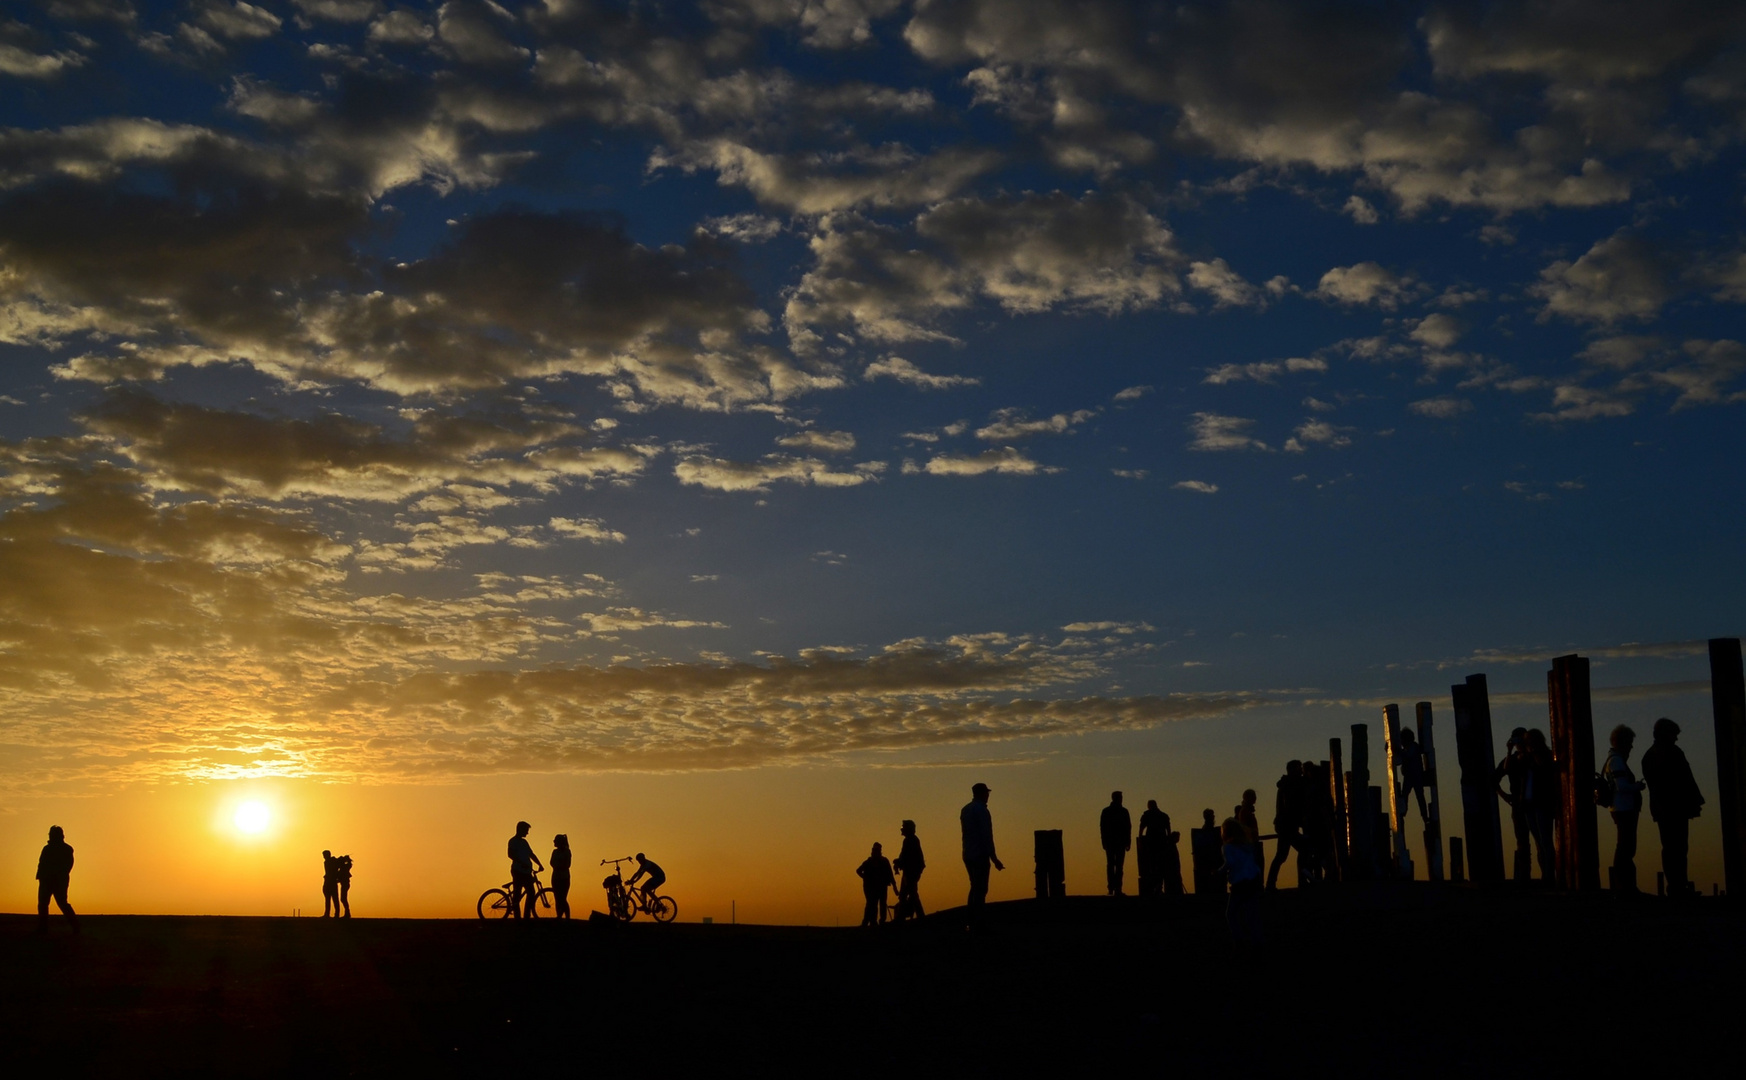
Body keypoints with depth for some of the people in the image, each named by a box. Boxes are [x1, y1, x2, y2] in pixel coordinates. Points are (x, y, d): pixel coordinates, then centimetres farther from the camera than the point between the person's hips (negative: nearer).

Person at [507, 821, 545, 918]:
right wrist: (522, 863, -27)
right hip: (518, 871, -8)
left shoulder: (524, 842, 21)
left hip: (526, 872, 8)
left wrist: (540, 865, 12)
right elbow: (511, 854, -18)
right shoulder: (513, 841, -4)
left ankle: (527, 917, 7)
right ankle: (517, 917, -7)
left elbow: (531, 855, 24)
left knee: (531, 893, 3)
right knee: (517, 895, -6)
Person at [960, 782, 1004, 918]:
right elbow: (986, 836, -17)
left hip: (968, 855, 9)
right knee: (980, 890, -9)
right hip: (980, 855, -9)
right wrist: (994, 858, -16)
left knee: (975, 888, 14)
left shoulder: (965, 809, 15)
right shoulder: (981, 810, -12)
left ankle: (971, 921, 13)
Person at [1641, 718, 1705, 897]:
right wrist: (1695, 802, -5)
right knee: (1679, 847, -7)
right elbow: (1686, 781, -13)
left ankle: (1674, 885, 10)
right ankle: (1678, 886, -10)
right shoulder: (1673, 753, -11)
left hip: (1659, 807, 7)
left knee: (1668, 847, 10)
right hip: (1677, 806, -7)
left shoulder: (1648, 756, 12)